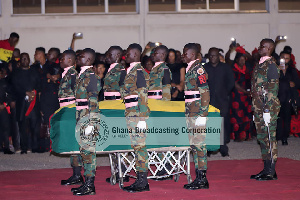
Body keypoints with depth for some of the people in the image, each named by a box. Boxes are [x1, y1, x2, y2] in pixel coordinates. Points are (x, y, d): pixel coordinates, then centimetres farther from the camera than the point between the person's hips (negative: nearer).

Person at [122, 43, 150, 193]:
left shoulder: (139, 72, -11)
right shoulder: (131, 71, 17)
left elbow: (143, 97, -16)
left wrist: (142, 119, -19)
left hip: (137, 114, -10)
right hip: (130, 114, 10)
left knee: (140, 146, -6)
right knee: (136, 146, 11)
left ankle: (142, 183, -2)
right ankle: (140, 180, 17)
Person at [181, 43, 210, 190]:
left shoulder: (198, 69, -12)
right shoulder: (189, 69, 16)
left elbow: (205, 93, -17)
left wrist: (202, 114, -20)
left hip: (197, 113, -10)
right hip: (190, 114, 10)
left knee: (199, 144, -6)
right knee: (194, 144, 11)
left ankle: (202, 180, -2)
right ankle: (199, 178, 18)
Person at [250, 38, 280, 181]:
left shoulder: (271, 65, -11)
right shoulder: (259, 65, 17)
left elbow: (273, 89, -16)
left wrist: (267, 110, -20)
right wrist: (256, 111, 19)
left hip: (269, 108, -9)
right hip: (259, 107, 9)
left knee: (270, 137, -5)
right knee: (262, 137, 12)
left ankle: (271, 172, 0)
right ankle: (266, 169, 19)